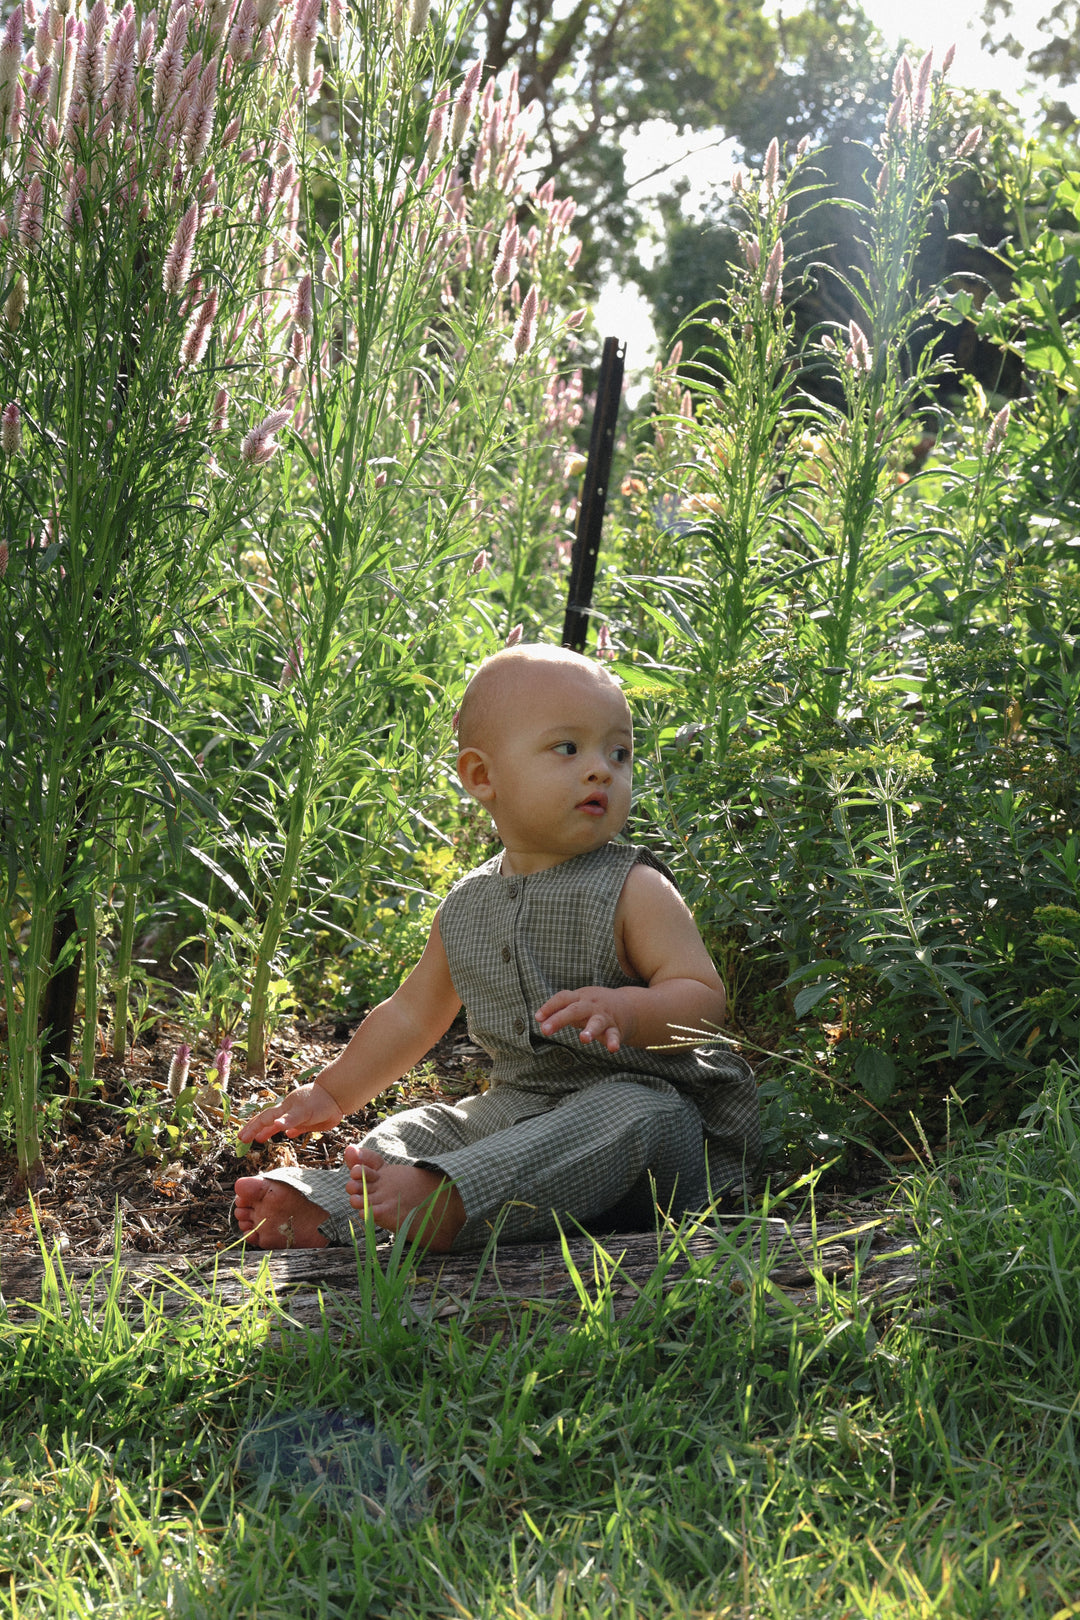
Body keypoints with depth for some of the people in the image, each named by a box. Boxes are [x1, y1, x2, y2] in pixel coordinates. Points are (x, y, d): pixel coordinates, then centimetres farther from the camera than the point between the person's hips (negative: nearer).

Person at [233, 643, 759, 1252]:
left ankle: (446, 1202, -53)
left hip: (645, 1098, -6)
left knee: (626, 1118, -36)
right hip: (517, 1106, 6)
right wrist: (330, 1095, 25)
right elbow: (413, 1013, 22)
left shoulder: (635, 891, -8)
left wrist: (625, 1010, -35)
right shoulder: (467, 909, 9)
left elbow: (705, 1000, -15)